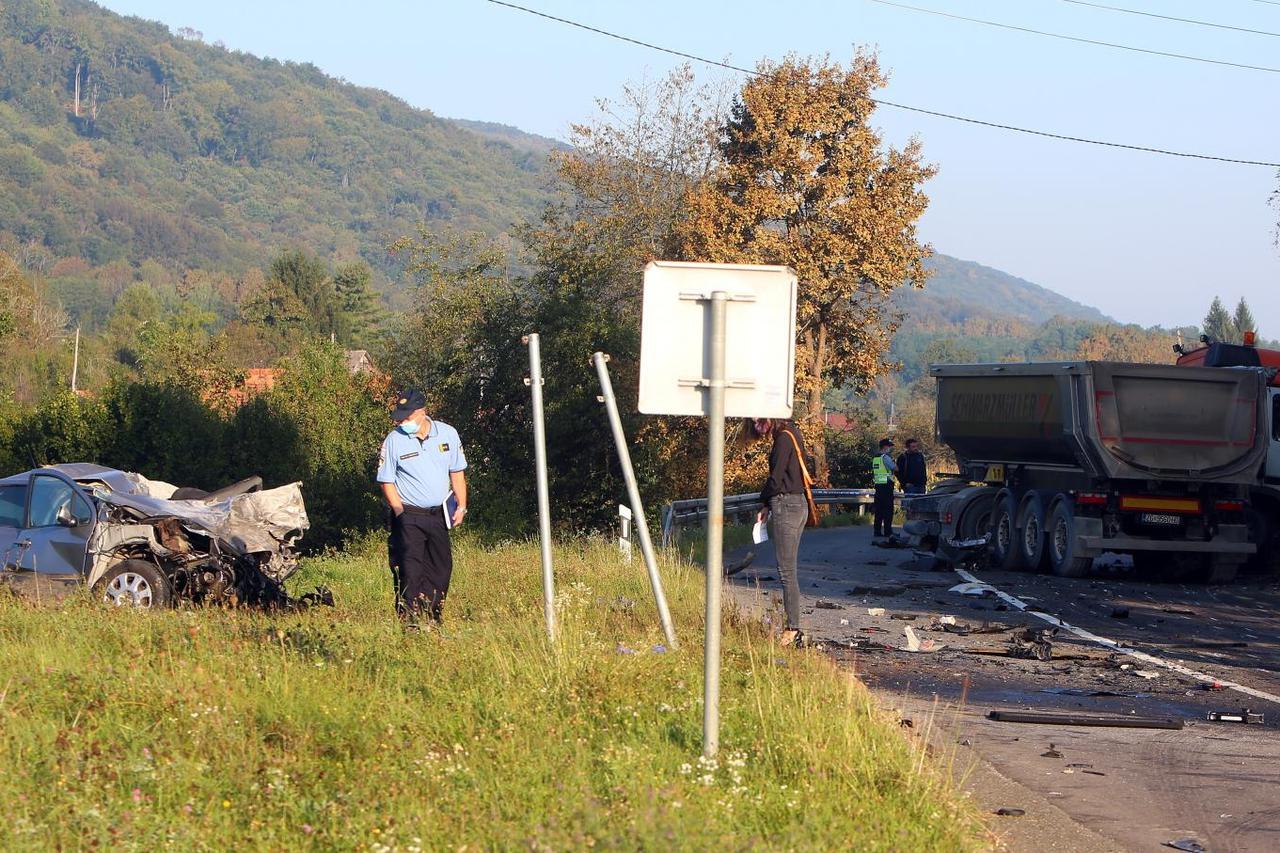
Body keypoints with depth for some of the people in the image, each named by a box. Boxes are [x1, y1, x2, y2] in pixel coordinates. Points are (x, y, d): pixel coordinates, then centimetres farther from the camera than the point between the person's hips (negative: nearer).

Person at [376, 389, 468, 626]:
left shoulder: (448, 434, 0)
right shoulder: (394, 440, -7)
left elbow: (457, 472, 11)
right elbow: (387, 481, -1)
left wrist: (461, 506, 5)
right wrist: (400, 511, -10)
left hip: (439, 515, 4)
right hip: (408, 517, -4)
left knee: (441, 568, 7)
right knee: (410, 570, -11)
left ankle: (433, 621, 18)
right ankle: (410, 622, -10)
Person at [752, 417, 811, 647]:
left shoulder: (783, 439, -14)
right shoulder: (791, 435, 15)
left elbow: (776, 478, -17)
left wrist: (764, 501, 2)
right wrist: (768, 507, 13)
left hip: (786, 506, -10)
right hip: (799, 504, 10)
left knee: (787, 571, -7)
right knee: (789, 570, 13)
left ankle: (793, 630, -6)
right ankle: (793, 629, 15)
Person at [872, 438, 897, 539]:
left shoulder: (875, 457, 14)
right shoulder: (886, 457, -11)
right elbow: (895, 469, -11)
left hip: (878, 485, 8)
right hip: (887, 485, -8)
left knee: (879, 509, 10)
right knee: (888, 509, -5)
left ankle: (877, 531, 10)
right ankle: (888, 531, -7)